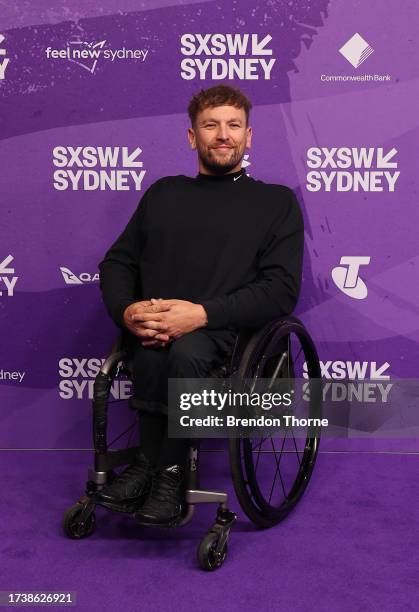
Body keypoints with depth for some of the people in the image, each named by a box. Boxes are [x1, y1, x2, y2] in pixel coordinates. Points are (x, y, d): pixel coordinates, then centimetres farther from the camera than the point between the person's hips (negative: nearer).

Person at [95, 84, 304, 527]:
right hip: (155, 328, 3)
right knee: (152, 352, -34)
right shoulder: (164, 193, 22)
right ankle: (154, 466, -13)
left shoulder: (276, 201, 10)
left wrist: (202, 313, -19)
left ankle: (166, 472, -16)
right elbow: (117, 262, 17)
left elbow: (281, 289, -4)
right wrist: (127, 310, -7)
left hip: (227, 331, -2)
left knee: (185, 351, -36)